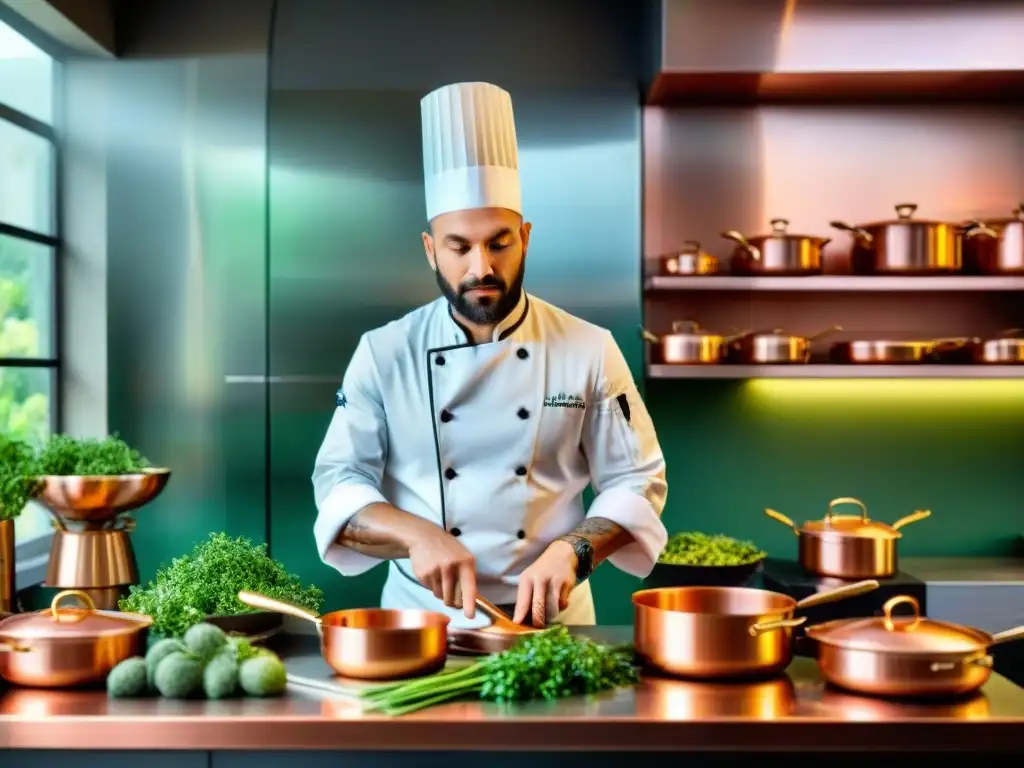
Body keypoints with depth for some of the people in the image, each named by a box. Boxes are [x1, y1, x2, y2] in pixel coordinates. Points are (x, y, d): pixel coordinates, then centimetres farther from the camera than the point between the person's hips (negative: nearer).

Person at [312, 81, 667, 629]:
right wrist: (417, 535, -21)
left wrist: (571, 551, -17)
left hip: (552, 621, 0)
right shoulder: (384, 353, -1)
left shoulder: (590, 350, -2)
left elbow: (636, 483, 1)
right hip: (421, 616, 0)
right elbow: (337, 486, -2)